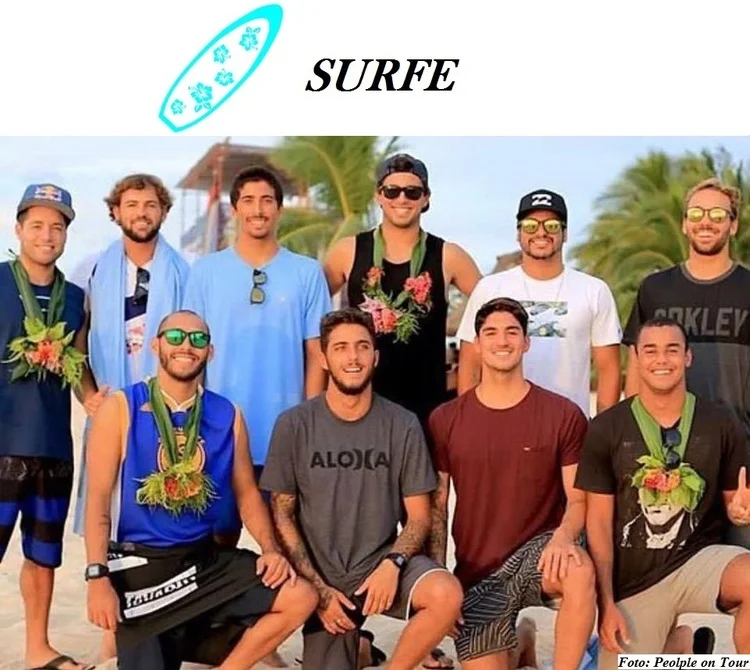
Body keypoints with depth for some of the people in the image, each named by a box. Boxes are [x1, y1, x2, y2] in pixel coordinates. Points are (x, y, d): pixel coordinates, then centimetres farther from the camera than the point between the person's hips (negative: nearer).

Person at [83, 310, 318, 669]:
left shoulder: (227, 415, 4)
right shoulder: (121, 408, -7)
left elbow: (246, 493, 9)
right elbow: (98, 498, -9)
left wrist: (270, 549, -7)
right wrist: (97, 576, -17)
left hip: (204, 558, 4)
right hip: (139, 564, -3)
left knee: (300, 598, -12)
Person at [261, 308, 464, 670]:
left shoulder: (403, 425, -4)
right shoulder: (294, 425, -5)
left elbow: (419, 516, 0)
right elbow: (282, 517, -2)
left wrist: (392, 563, -19)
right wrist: (318, 588, -10)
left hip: (381, 562, 0)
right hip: (322, 577, 1)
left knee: (446, 595, -29)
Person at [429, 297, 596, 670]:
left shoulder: (564, 415, -5)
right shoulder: (444, 420, 0)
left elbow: (578, 499, -4)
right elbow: (436, 508, 4)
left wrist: (563, 537, -27)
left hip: (538, 549, -2)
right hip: (476, 575, 2)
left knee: (578, 572, -35)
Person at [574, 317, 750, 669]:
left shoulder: (721, 424, -1)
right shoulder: (606, 429, -4)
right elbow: (598, 522, -3)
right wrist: (605, 603, -7)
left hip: (698, 559, 0)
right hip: (634, 581, 1)